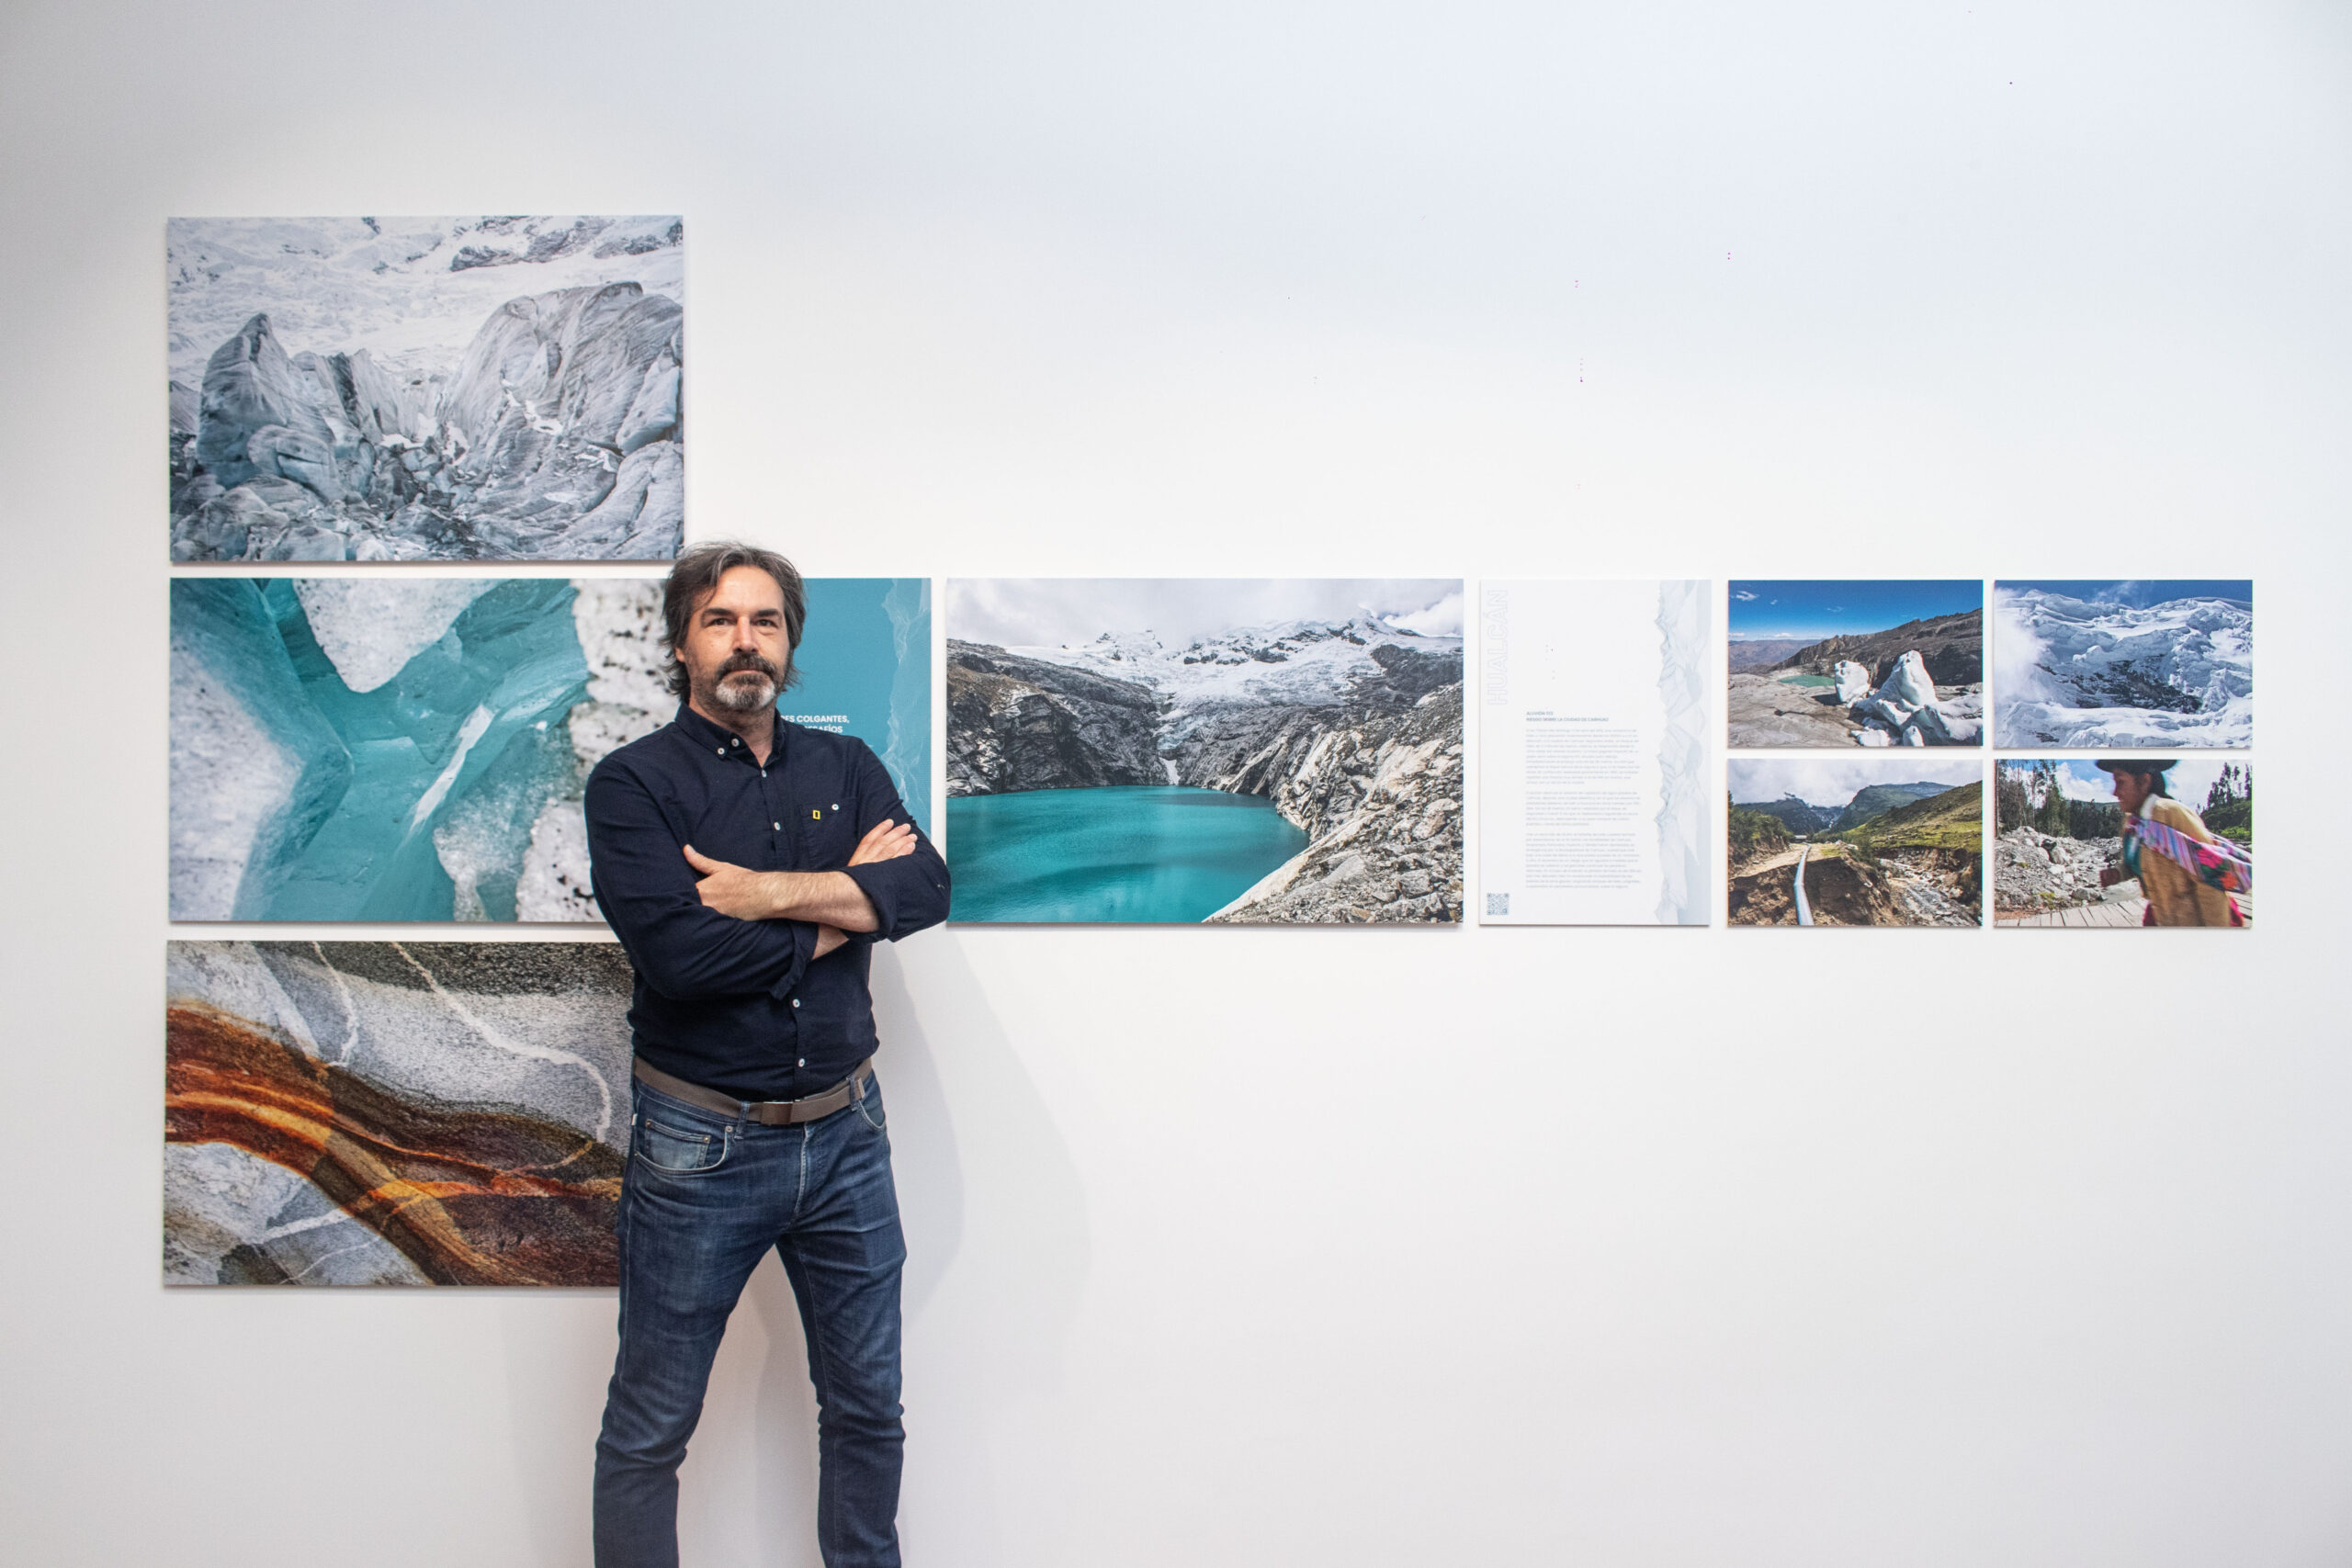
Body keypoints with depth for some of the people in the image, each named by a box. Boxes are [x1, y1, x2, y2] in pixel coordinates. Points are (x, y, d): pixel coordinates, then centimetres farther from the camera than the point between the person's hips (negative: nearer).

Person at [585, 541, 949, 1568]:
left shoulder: (846, 768, 6)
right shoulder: (634, 782, -7)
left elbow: (927, 887, -10)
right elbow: (678, 954, -22)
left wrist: (774, 891, -20)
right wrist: (846, 902, -12)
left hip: (846, 1136, 4)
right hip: (699, 1147, -4)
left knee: (868, 1407, 17)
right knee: (648, 1432, 11)